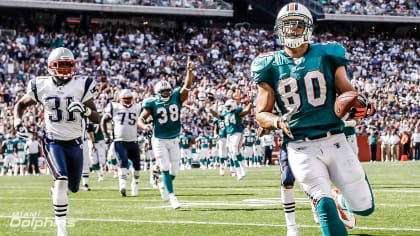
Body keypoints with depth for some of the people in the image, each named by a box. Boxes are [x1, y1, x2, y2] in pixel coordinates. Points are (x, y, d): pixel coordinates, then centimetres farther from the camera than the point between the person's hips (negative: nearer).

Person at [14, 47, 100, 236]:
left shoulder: (82, 85, -5)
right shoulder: (41, 86, -5)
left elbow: (96, 118, -3)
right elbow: (21, 104, 12)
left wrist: (85, 110, -25)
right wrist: (17, 122, -6)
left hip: (74, 142, 2)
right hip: (53, 141, -2)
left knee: (73, 187, 12)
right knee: (61, 179, -24)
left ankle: (56, 191, 50)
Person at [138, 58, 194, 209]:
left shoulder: (176, 98, -1)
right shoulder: (152, 104, -6)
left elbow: (187, 86, -13)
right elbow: (141, 118, -5)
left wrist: (189, 71, -27)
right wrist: (144, 126, -28)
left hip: (174, 140, 3)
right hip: (159, 140, -3)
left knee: (174, 171, 7)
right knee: (165, 168, -11)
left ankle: (165, 184, 38)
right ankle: (172, 197, -12)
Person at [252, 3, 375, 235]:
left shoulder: (327, 55, 5)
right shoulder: (271, 66, 5)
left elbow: (346, 91, 6)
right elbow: (262, 114, 7)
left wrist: (360, 103, -17)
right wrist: (279, 122, -15)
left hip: (334, 140, 2)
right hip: (301, 148, -1)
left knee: (364, 207, 5)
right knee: (325, 205, -18)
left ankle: (340, 199, 39)